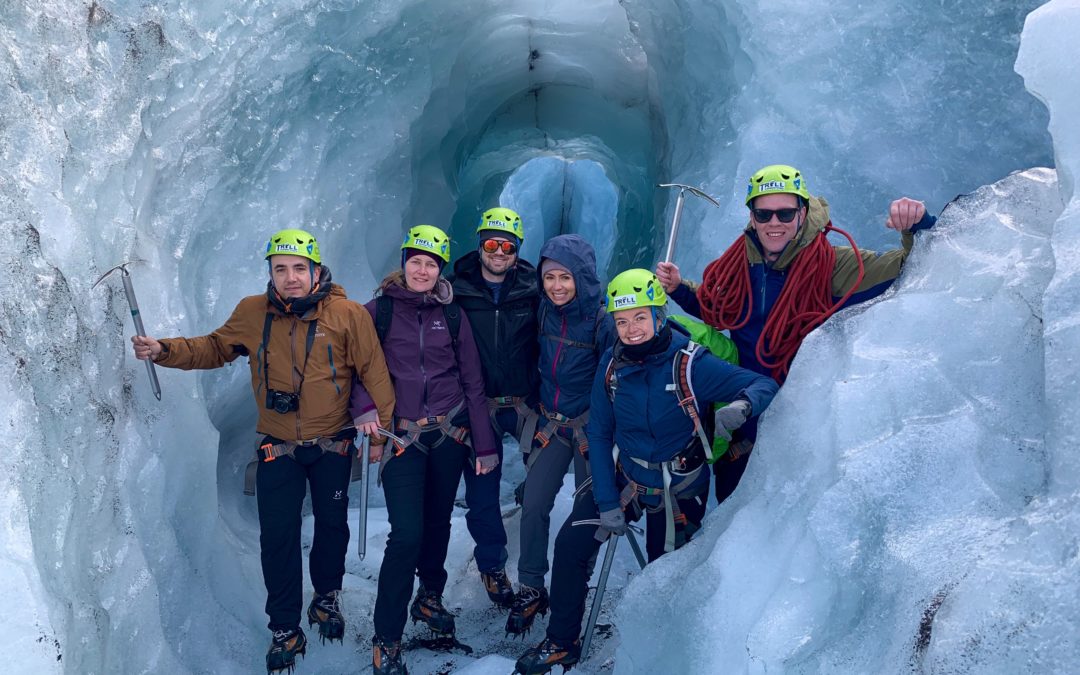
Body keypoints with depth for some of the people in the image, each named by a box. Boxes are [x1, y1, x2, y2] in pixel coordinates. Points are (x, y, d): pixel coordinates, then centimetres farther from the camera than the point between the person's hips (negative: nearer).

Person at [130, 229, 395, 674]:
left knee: (332, 525, 15)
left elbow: (373, 367, -9)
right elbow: (214, 348, 6)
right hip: (277, 449, 1)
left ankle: (327, 598, 42)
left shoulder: (348, 315, -13)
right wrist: (165, 351, -6)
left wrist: (382, 416, -16)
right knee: (277, 536, 1)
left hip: (332, 445, -1)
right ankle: (285, 629, 16)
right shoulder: (252, 313, -5)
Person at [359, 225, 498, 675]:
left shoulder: (452, 315, 6)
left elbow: (472, 382, 7)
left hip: (450, 432, 3)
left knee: (438, 522, 12)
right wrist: (366, 409, -20)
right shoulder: (378, 311, -1)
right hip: (401, 435, -3)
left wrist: (484, 444, 5)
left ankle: (430, 599, 39)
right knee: (407, 533, -12)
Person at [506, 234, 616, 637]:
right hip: (551, 423, 4)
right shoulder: (543, 311, -2)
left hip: (590, 426, -4)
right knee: (533, 505, -1)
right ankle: (530, 589, 12)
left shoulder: (602, 320, -16)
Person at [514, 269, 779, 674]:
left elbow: (763, 385, -24)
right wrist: (606, 502, -10)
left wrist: (742, 405, -49)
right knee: (570, 546, -5)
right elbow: (599, 432, -5)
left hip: (678, 491, -3)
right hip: (624, 478, 3)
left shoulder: (691, 364, -22)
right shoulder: (612, 365, -10)